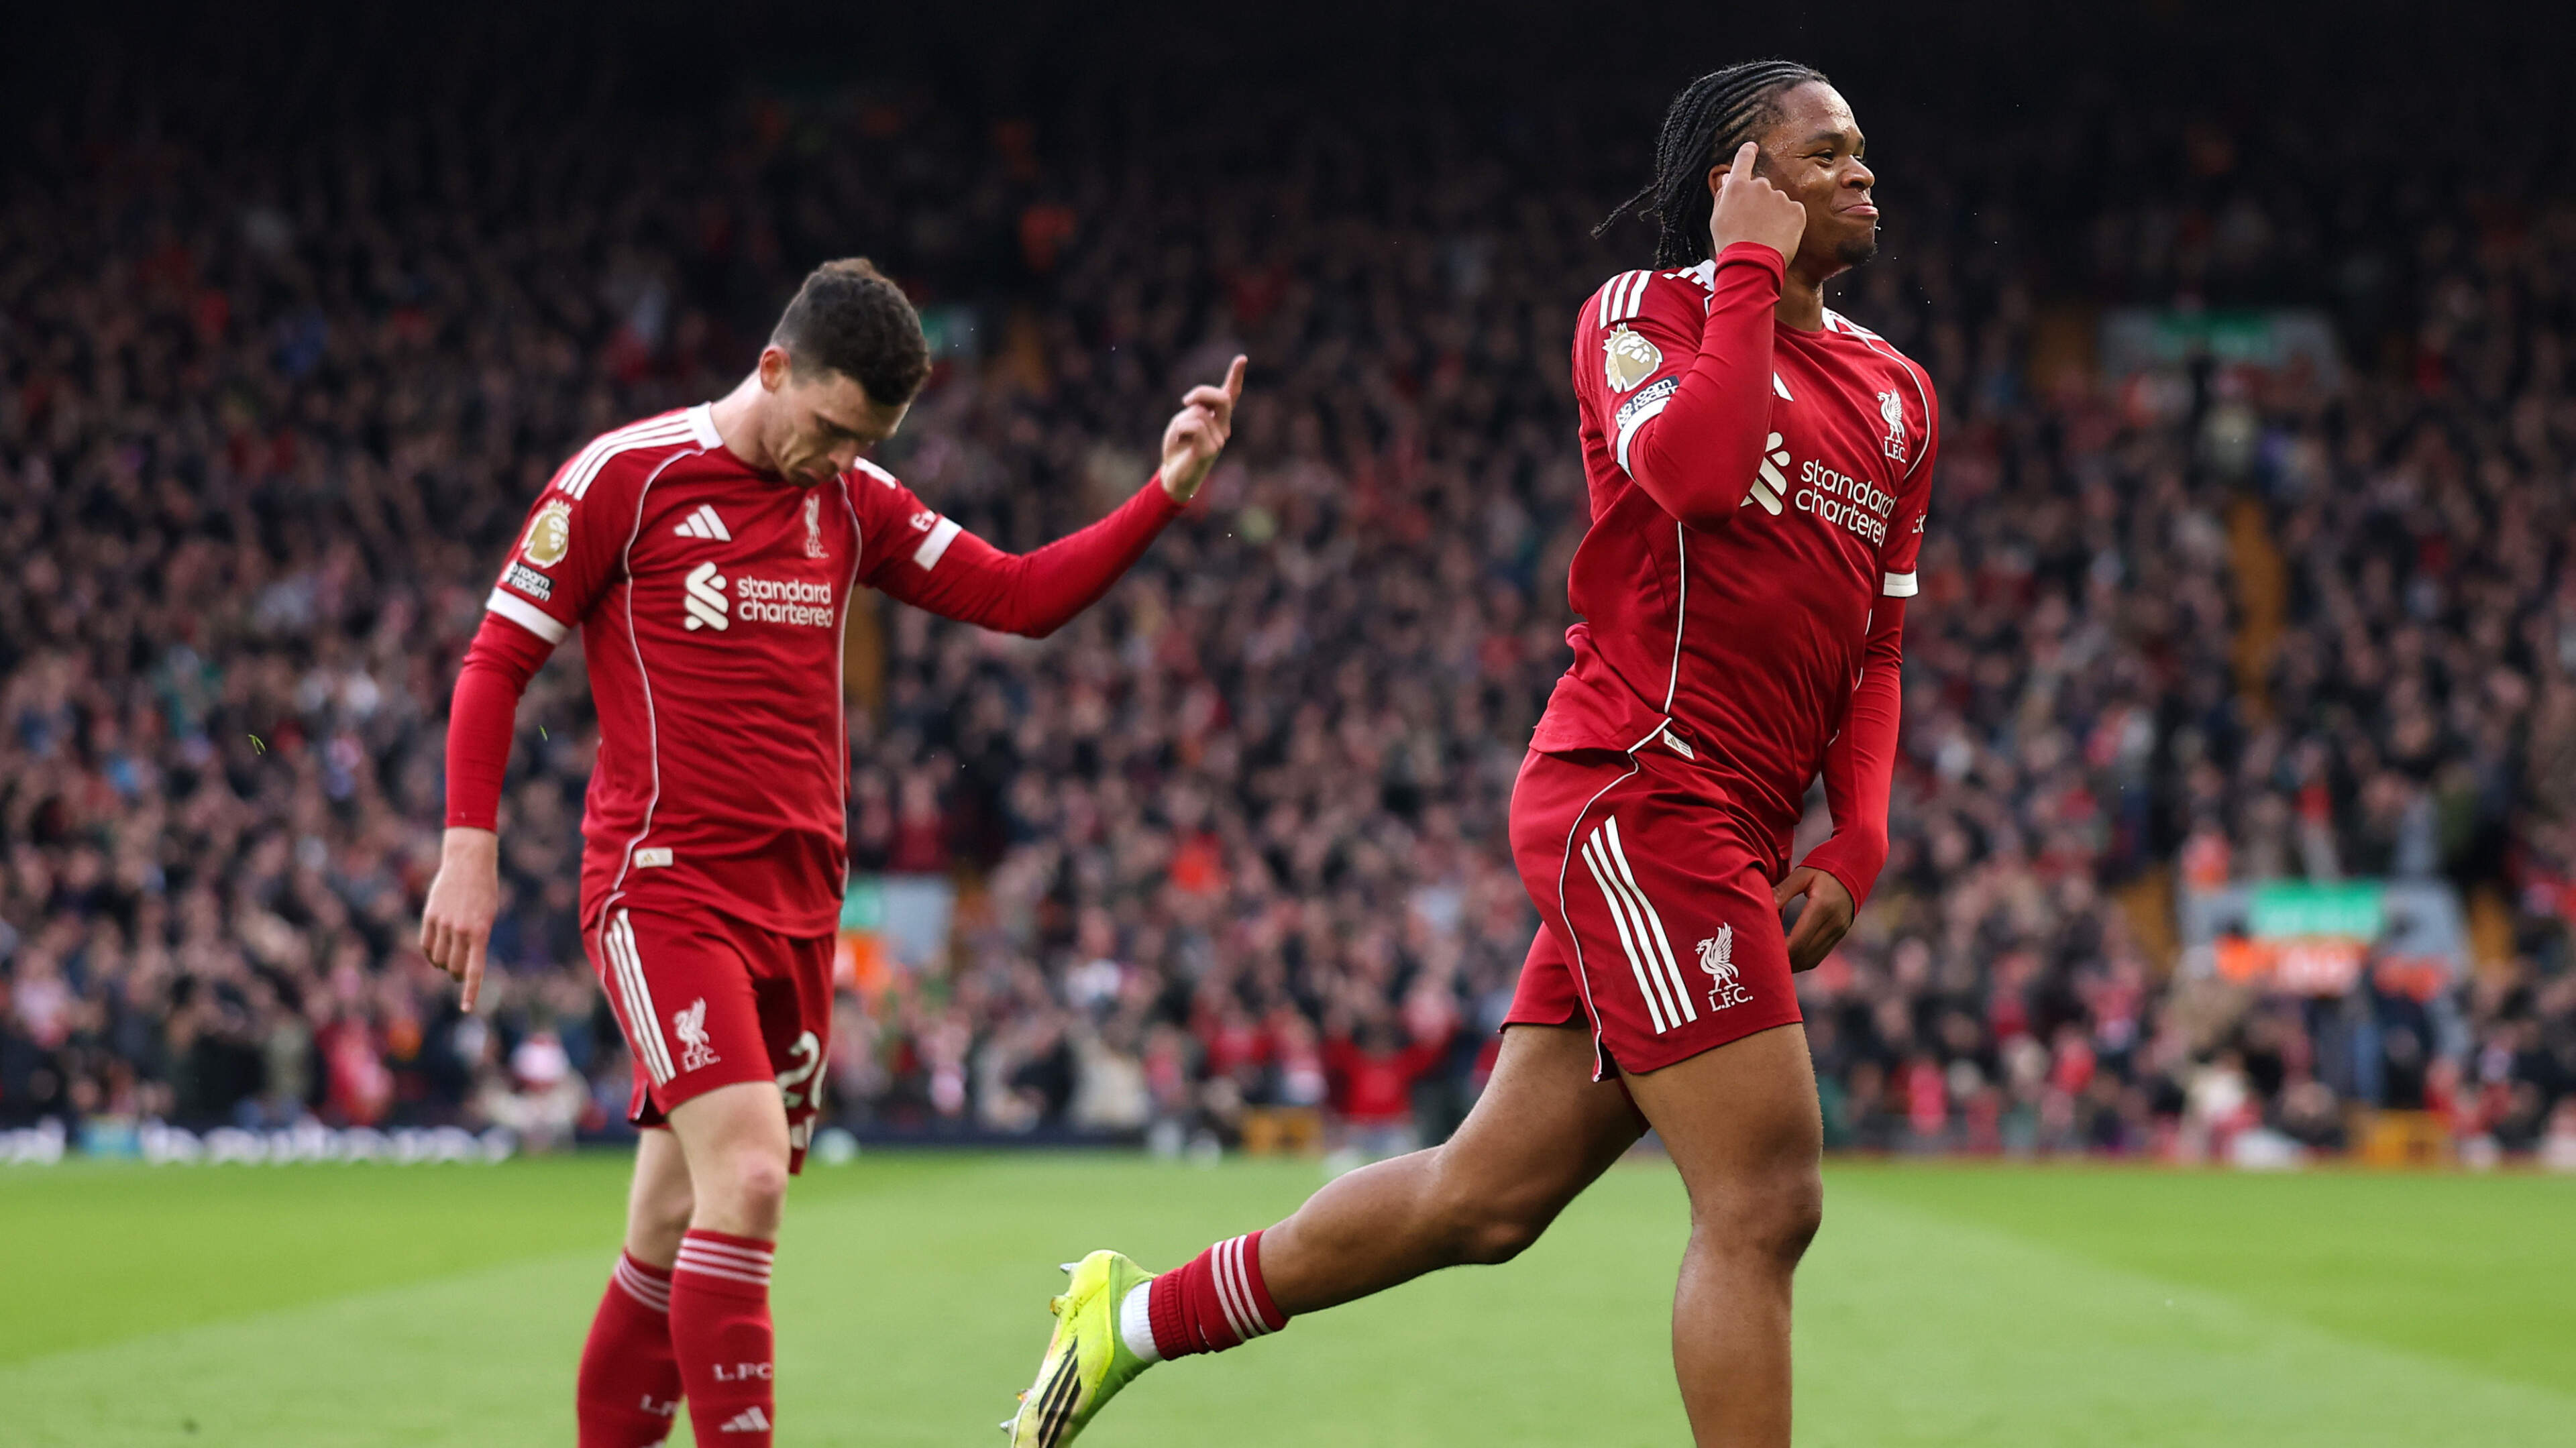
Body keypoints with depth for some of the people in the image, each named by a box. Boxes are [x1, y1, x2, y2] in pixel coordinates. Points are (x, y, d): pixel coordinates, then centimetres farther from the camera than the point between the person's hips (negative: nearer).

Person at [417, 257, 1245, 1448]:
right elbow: (496, 660, -1)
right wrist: (470, 849, -9)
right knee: (748, 1175, -22)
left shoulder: (852, 504, 12)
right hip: (664, 889, -6)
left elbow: (1021, 596, 11)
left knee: (675, 1237, 8)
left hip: (797, 904, 6)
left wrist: (1169, 491, 0)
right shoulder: (625, 477, -4)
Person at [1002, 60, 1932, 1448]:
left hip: (1727, 838, 8)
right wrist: (1750, 269, -13)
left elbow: (1873, 647, 21)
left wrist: (1858, 842, 6)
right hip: (1637, 794, -8)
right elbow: (1694, 471, -24)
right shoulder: (1642, 310, -3)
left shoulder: (1897, 394, 18)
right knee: (1764, 1203, -12)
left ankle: (1135, 1316, 26)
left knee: (1484, 1198, 10)